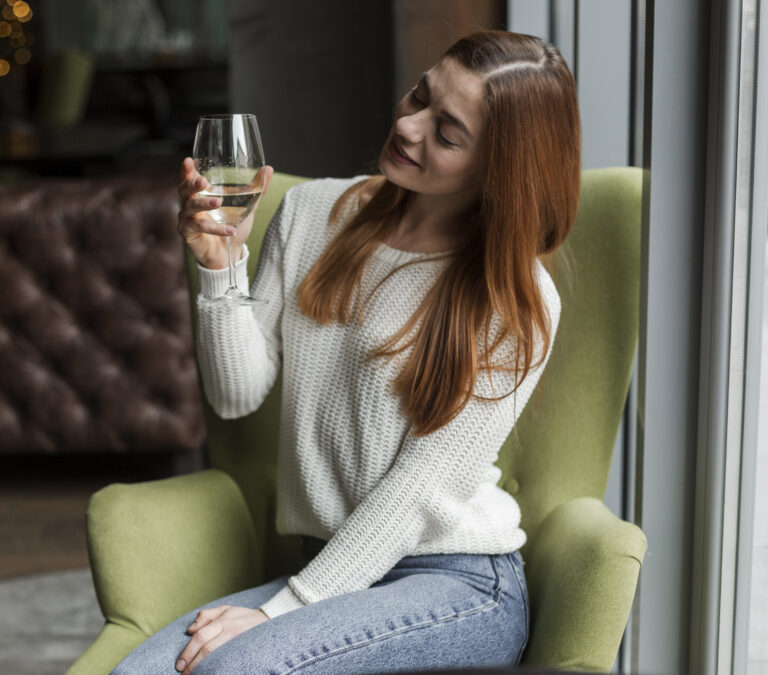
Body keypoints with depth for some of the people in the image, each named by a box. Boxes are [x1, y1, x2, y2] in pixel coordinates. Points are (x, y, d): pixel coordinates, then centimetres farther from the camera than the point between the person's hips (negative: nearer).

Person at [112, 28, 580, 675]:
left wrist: (279, 609, -15)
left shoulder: (518, 302, -9)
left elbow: (421, 486, -13)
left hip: (459, 587, -4)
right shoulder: (313, 211, 5)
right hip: (328, 572, 4)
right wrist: (221, 262, -11)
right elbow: (237, 394, 4)